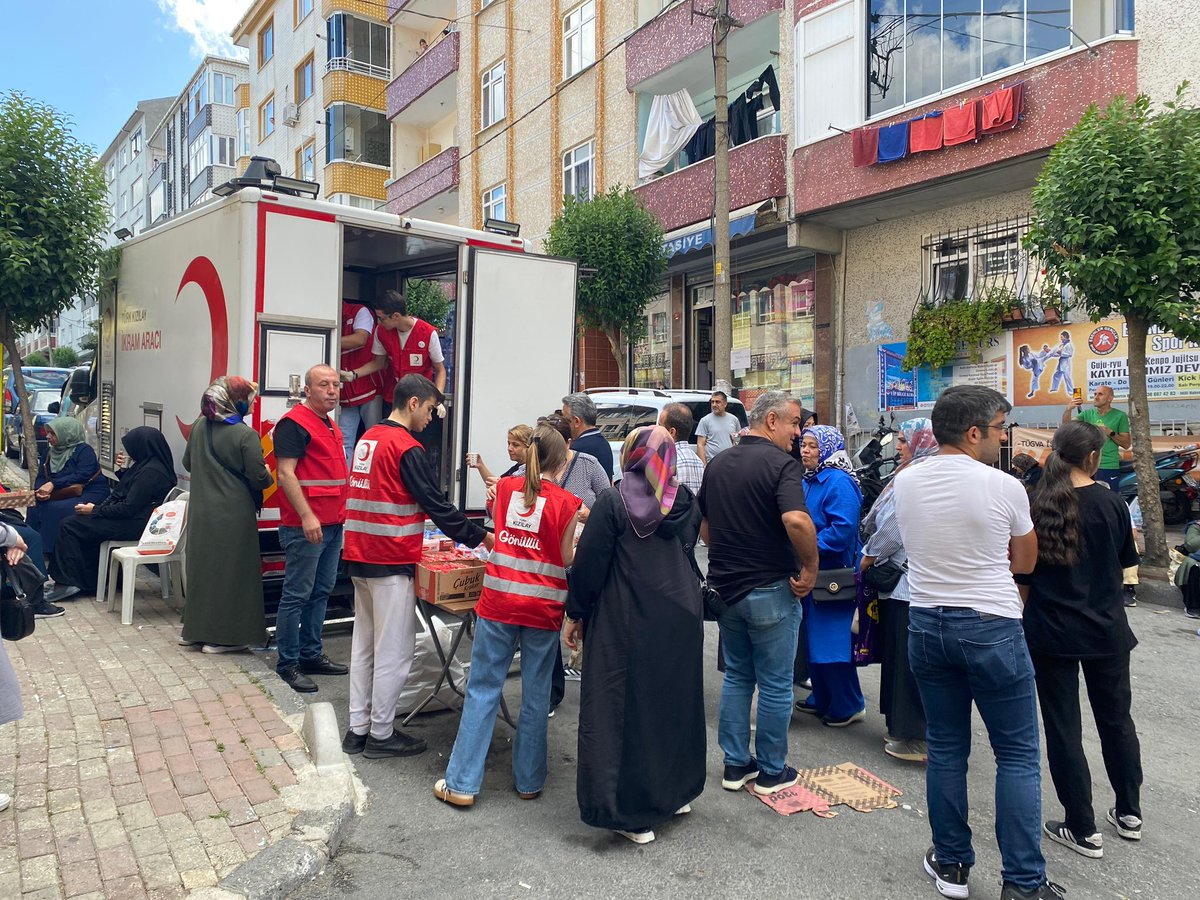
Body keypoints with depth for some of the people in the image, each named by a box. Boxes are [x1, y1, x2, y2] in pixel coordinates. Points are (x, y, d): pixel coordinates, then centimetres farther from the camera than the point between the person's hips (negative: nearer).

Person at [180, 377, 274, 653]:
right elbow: (259, 479, -15)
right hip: (233, 516, -6)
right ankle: (222, 636, 9)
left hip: (200, 512, 6)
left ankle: (194, 629, 28)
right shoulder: (245, 435, -17)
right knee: (230, 572, 3)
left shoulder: (198, 427, 3)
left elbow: (188, 463, 15)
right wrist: (268, 475, 6)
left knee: (202, 566, 17)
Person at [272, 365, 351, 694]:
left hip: (333, 524, 9)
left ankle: (311, 654, 24)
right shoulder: (294, 423, -10)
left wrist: (342, 511, 21)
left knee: (321, 592, 14)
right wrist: (307, 516, -23)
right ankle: (287, 663, 7)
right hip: (306, 526, -9)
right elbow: (285, 473, -17)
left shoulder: (332, 426, 18)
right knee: (297, 595, -2)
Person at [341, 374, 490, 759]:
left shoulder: (368, 439, 13)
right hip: (392, 562, -9)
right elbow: (436, 504, -16)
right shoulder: (407, 447, -15)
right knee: (394, 652, 1)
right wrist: (479, 537, -7)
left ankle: (358, 728, 22)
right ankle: (381, 734, 9)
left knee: (364, 644, 15)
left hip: (360, 557, 9)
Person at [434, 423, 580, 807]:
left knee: (482, 689, 9)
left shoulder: (505, 487, 4)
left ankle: (462, 783, 12)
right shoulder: (566, 503, -7)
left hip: (498, 601, 2)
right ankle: (529, 780, 24)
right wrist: (577, 539, 14)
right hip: (542, 607, -2)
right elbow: (566, 560, -3)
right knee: (535, 695, 12)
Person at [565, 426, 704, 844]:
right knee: (675, 701, 20)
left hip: (625, 622, -5)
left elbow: (589, 563, -11)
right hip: (680, 618, 6)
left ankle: (632, 814, 9)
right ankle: (676, 792, 34)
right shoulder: (686, 501, 3)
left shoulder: (613, 502, -12)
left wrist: (575, 613, -1)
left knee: (624, 708, 4)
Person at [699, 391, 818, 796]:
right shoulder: (781, 463, -16)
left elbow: (702, 523, 14)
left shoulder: (717, 463, 7)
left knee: (737, 677, 18)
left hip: (725, 586, 7)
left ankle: (735, 765, 25)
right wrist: (810, 567, -19)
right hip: (770, 590, -6)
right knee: (775, 685, 8)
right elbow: (796, 520, -32)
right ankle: (772, 771, 21)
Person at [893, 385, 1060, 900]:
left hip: (927, 625, 4)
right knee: (1018, 755, 8)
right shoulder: (1004, 487, -12)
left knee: (945, 749, 15)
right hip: (991, 628, -4)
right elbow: (1024, 563, 2)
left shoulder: (905, 483, 0)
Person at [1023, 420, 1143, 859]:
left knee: (1063, 728, 7)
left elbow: (1022, 573, -4)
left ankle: (1083, 830, 15)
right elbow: (1126, 559, 7)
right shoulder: (1111, 503, -9)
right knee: (1116, 718, 21)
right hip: (1106, 629, 2)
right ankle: (1129, 813, 35)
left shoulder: (1035, 506, -11)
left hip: (1051, 631, -2)